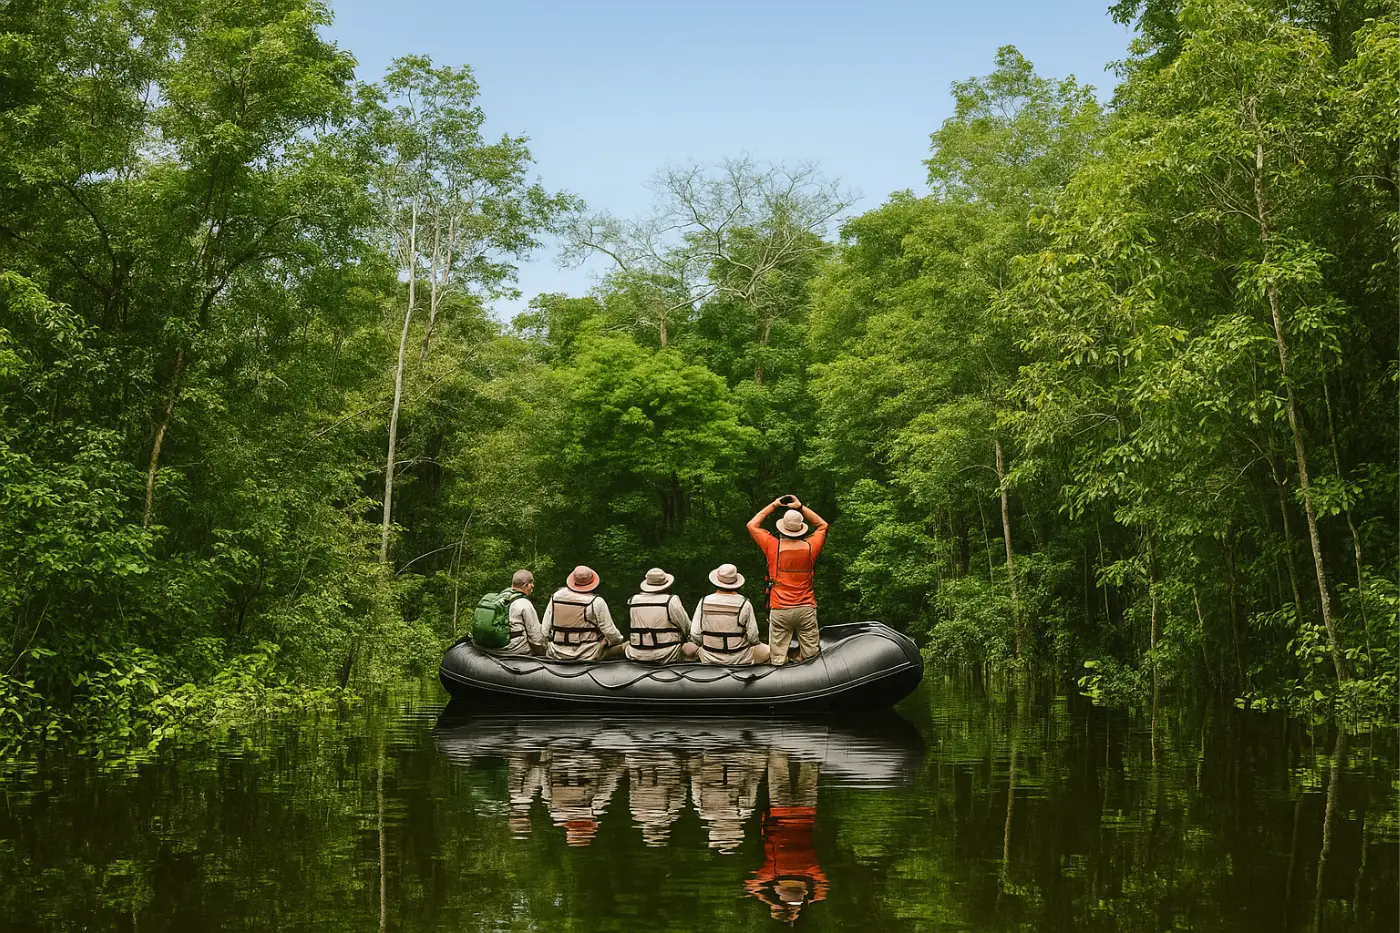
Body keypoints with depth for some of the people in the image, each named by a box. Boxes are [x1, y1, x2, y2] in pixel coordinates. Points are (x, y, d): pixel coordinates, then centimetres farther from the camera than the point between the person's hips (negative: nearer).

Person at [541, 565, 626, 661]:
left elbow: (545, 630, 5)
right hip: (589, 655, -4)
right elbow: (609, 631, -7)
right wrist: (619, 639, 14)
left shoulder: (555, 597, 0)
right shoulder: (596, 603, -12)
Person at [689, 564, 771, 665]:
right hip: (739, 659, -1)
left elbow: (695, 635, -5)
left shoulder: (704, 602, -8)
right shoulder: (744, 604, -13)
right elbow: (753, 638, -9)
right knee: (767, 651, 22)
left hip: (709, 659, 1)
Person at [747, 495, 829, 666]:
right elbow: (822, 525, 19)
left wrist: (773, 505, 14)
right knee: (811, 658, 7)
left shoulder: (774, 547, -5)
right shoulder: (810, 548, -1)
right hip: (806, 609, 1)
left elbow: (752, 525, 11)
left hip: (779, 610, -1)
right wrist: (801, 507, 15)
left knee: (778, 661, 2)